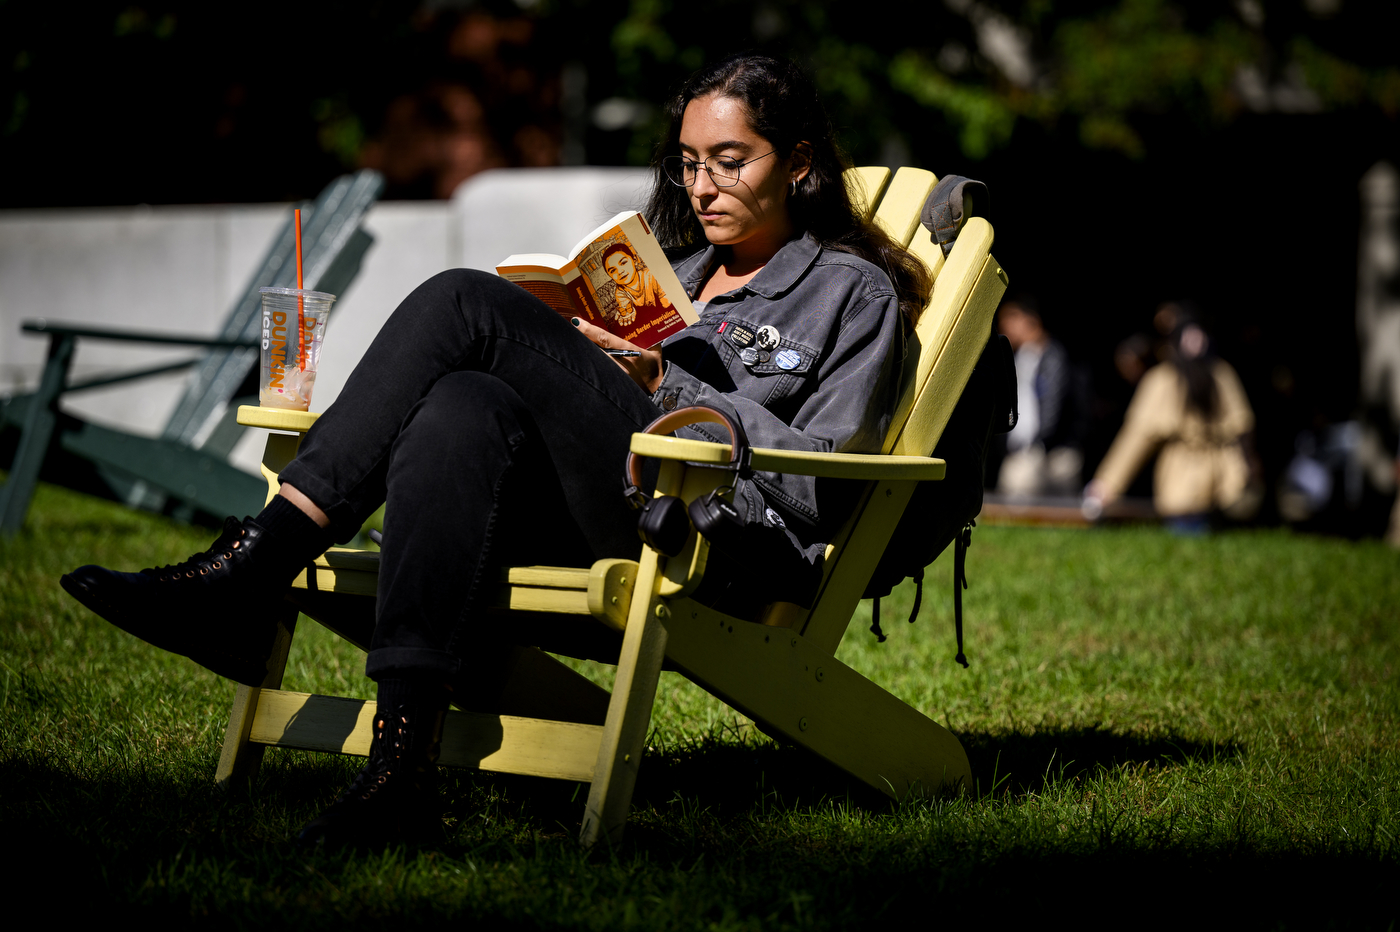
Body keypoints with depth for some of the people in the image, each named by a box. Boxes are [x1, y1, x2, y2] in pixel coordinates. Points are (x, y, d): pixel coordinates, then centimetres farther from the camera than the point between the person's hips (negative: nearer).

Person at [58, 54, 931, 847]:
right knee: (466, 408, -29)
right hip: (597, 517, 7)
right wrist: (567, 356, 6)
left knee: (466, 302, -18)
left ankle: (253, 561, -27)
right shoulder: (679, 273, 34)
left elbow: (823, 481, 0)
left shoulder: (855, 292, 13)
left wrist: (668, 386, -5)